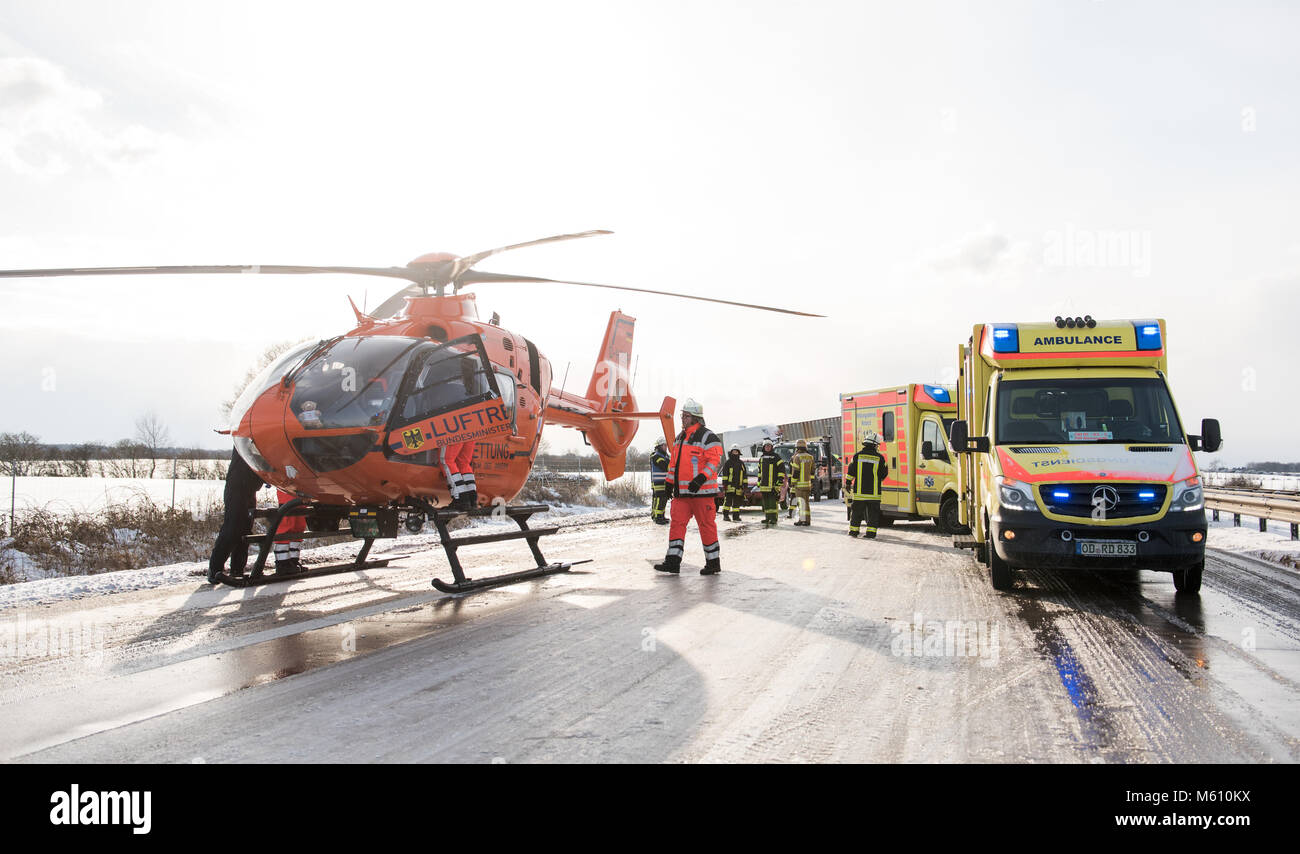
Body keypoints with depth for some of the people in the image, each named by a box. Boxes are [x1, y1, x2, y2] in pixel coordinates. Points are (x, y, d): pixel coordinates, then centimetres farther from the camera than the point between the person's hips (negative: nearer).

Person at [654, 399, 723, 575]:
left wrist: (701, 478, -25)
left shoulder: (708, 437, -7)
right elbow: (673, 462, 24)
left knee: (706, 525, 0)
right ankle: (673, 561, 1)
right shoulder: (680, 437, 18)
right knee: (677, 522, 0)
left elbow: (714, 461, -15)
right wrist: (670, 483, 21)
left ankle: (713, 562, 11)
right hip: (681, 491, 7)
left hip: (702, 491, -7)